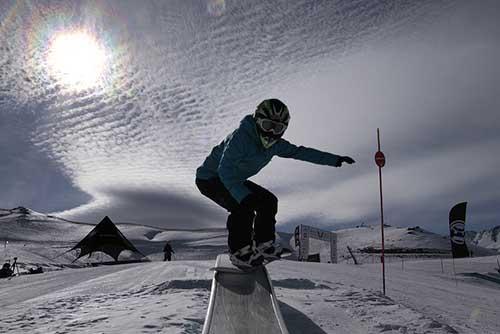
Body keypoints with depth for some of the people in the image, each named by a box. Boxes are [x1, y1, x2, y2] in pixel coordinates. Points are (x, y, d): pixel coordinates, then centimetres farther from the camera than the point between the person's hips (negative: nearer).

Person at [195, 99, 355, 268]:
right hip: (209, 179, -8)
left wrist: (335, 159, -2)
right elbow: (225, 171, -37)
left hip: (235, 180, 8)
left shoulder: (275, 144, -8)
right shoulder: (241, 136, -32)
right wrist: (244, 197, -45)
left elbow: (300, 152, -1)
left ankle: (263, 243, 12)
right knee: (243, 207, -28)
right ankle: (239, 251, -9)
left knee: (269, 201, 0)